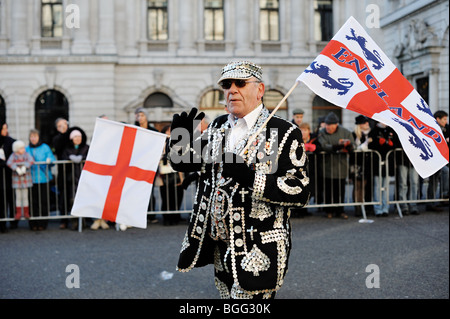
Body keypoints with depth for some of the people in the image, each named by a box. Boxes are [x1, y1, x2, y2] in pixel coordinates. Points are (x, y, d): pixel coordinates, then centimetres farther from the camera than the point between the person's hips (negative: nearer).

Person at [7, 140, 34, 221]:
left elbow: (31, 161, -16)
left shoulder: (26, 154, 1)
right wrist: (16, 169, -28)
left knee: (25, 197, 6)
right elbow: (9, 163, -16)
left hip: (26, 179, 0)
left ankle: (26, 212, 13)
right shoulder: (13, 155, 0)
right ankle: (18, 213, 13)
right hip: (17, 179, 0)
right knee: (18, 197, 6)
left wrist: (24, 167, -29)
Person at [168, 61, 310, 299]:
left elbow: (300, 192, -17)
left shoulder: (284, 133, -10)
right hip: (221, 248, 6)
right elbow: (181, 162, 16)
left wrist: (250, 177, -28)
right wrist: (180, 138, -7)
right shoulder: (218, 128, 10)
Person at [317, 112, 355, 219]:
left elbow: (352, 147, 0)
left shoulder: (345, 132, 3)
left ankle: (339, 210, 16)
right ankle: (329, 211, 15)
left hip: (341, 165, 1)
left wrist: (348, 145, -23)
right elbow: (323, 146, -16)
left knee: (340, 188, 5)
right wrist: (336, 147, -29)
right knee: (329, 188, 3)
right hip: (328, 165, -1)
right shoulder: (322, 133, -1)